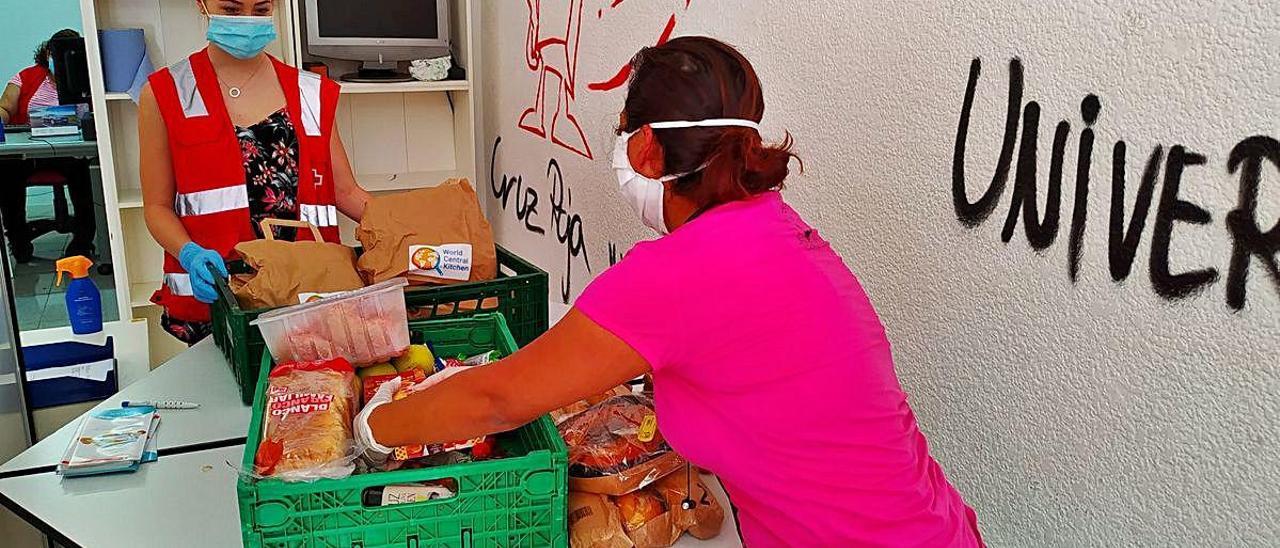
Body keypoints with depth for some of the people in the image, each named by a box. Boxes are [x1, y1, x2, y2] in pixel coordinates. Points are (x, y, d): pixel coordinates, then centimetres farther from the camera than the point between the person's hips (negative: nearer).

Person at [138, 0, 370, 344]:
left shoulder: (312, 92, 9)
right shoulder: (165, 94, 3)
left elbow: (345, 192, 8)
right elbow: (158, 206, 3)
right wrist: (190, 253, -17)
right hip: (213, 292, -2)